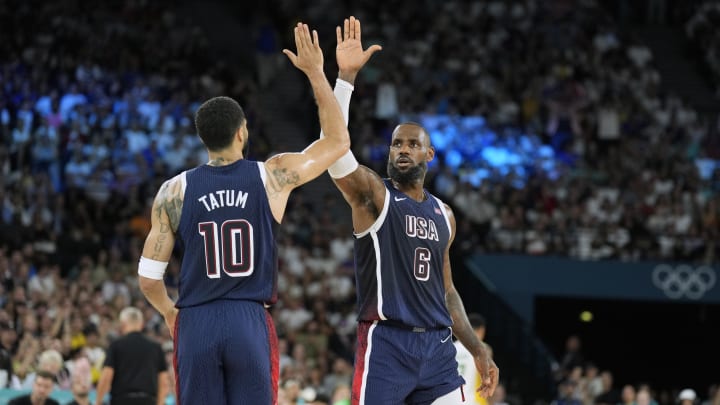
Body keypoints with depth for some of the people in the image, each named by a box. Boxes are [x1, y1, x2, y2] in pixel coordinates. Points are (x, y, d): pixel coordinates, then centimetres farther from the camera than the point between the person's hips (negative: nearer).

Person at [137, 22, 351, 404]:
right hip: (250, 323, -1)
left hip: (196, 325, 1)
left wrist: (170, 313, 23)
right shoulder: (273, 176, -1)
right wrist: (315, 73, 16)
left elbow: (148, 277, 2)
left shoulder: (174, 190, 1)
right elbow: (338, 141, 14)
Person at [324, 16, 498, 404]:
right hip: (385, 343, -6)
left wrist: (478, 351, 18)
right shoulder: (372, 195, 0)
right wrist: (346, 75, -26)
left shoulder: (443, 215, 17)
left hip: (437, 344, 6)